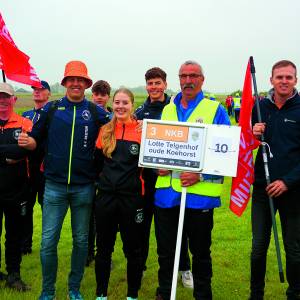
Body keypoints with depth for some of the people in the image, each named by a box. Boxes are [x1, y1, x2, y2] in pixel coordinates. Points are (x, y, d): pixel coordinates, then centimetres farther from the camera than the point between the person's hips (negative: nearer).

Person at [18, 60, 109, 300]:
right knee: (48, 241, 1)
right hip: (54, 186, 0)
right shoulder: (51, 109, 4)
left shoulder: (96, 112, 2)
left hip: (84, 188, 0)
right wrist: (27, 142, -11)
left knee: (81, 240, 11)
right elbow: (36, 139, 9)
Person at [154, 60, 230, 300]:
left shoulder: (216, 110, -2)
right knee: (165, 251, 15)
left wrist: (201, 174, -18)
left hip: (200, 193, -4)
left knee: (201, 252, 13)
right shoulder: (167, 110, 12)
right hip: (166, 191, 4)